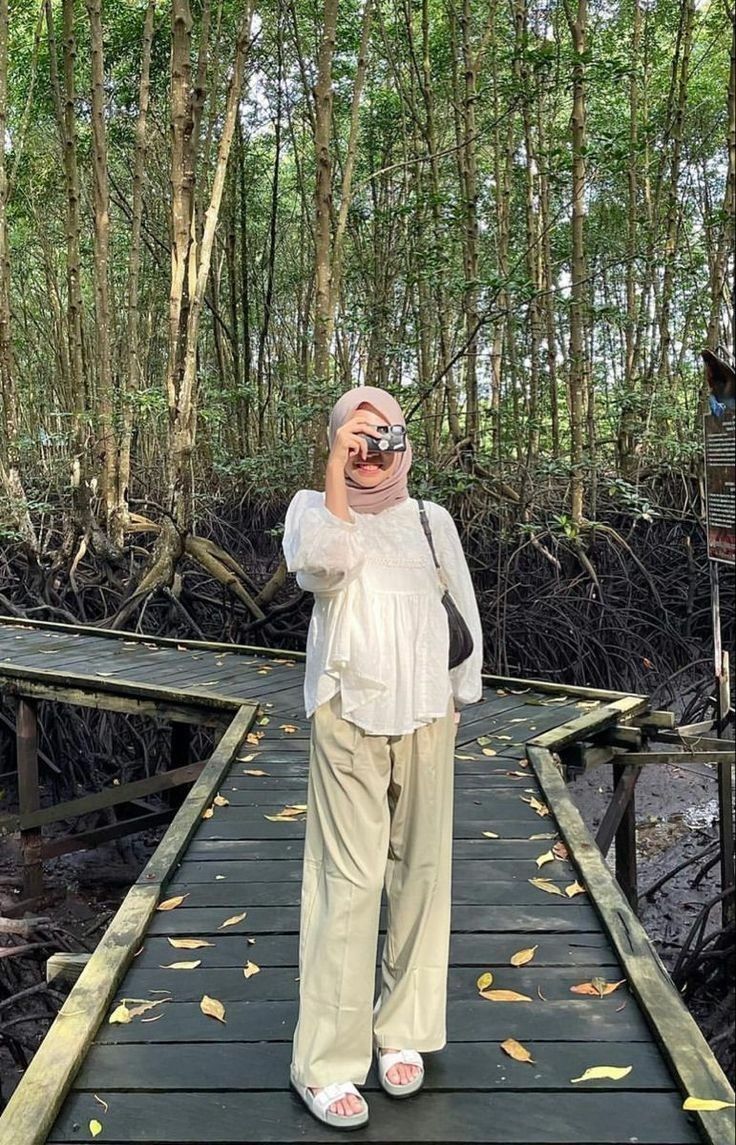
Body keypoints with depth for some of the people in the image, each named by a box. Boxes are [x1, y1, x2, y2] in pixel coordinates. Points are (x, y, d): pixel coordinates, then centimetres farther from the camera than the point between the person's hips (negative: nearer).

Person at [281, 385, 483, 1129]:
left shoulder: (430, 519, 11)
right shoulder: (314, 507, 4)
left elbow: (463, 614, 13)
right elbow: (324, 562, -19)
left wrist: (454, 700, 8)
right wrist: (337, 469, -15)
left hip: (425, 718, 3)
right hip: (347, 716, -3)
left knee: (420, 874, 8)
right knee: (347, 881, -5)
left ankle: (402, 1031, 24)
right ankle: (326, 1062, 3)